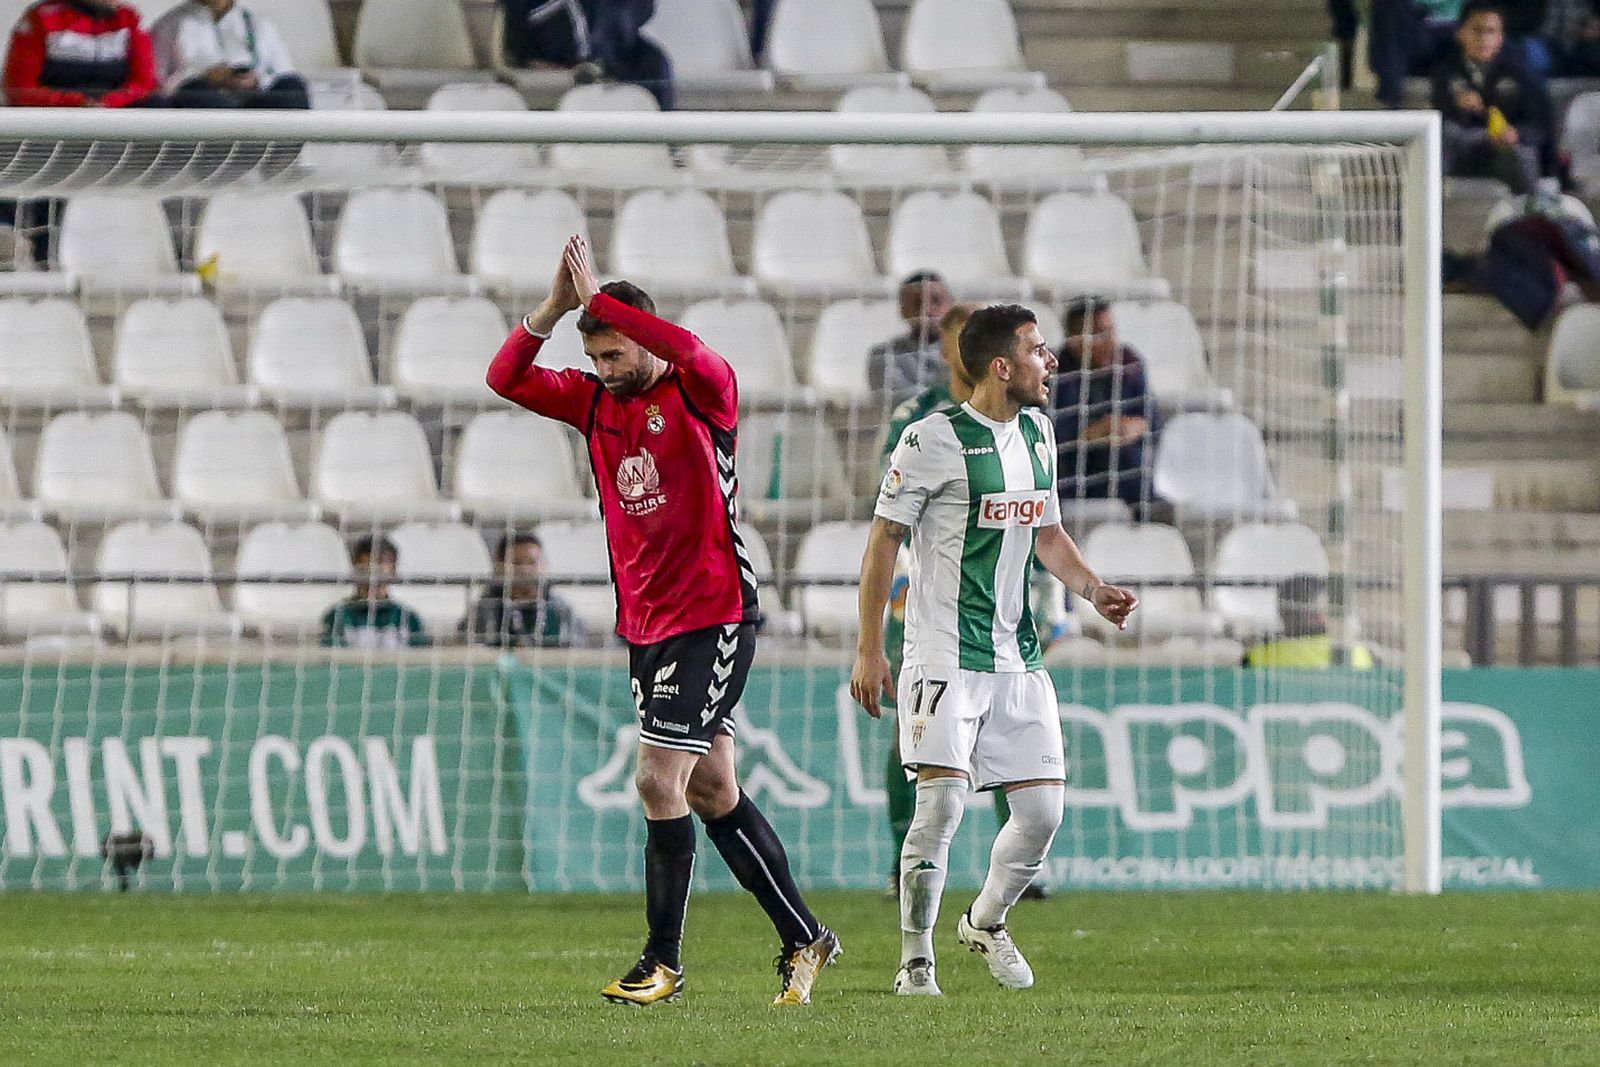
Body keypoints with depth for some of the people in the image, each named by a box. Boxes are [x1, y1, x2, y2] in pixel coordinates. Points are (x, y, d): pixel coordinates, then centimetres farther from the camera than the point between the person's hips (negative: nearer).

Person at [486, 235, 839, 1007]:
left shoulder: (702, 393, -9)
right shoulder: (597, 401, 9)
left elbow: (689, 351, -31)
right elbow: (507, 379, 2)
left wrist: (599, 299, -27)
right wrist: (554, 308, -12)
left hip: (713, 617, -7)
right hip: (645, 622, 7)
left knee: (660, 781, -12)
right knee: (711, 790, 9)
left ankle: (665, 962, -3)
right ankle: (802, 937, 19)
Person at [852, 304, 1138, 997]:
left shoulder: (1036, 433, 12)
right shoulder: (934, 440, -11)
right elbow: (884, 539, -6)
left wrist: (1093, 589, 4)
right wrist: (869, 650, -9)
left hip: (1017, 656, 7)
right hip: (944, 657, -7)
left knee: (1043, 808, 2)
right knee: (942, 802, -16)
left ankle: (986, 923, 28)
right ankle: (915, 959, -3)